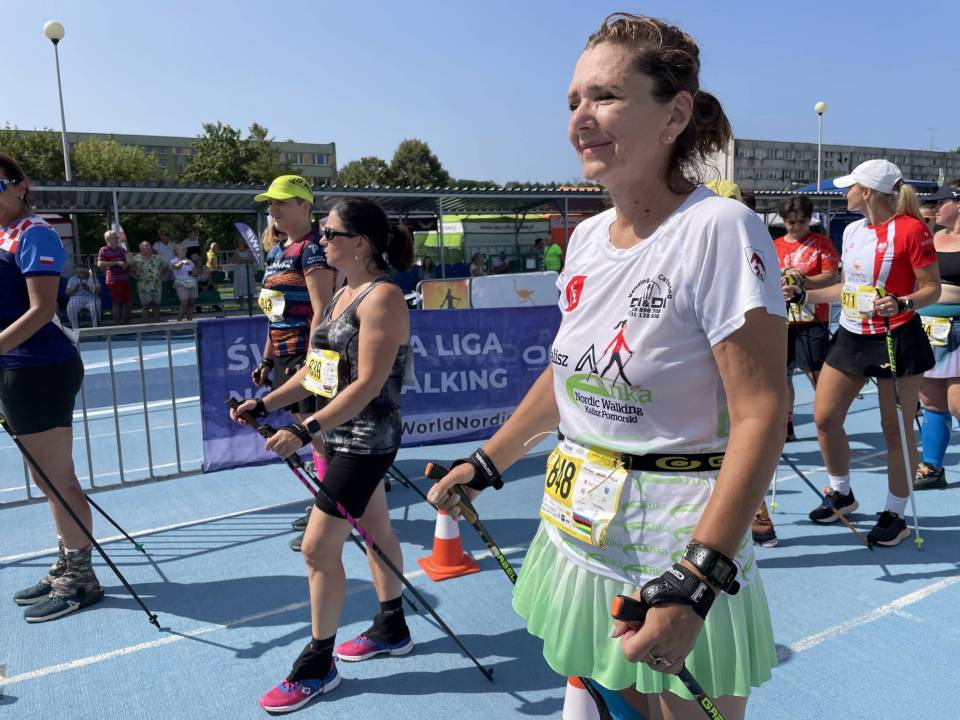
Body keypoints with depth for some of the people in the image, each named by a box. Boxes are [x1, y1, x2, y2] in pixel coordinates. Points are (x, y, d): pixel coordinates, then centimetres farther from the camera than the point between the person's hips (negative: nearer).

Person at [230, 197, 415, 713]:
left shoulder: (382, 297, -19)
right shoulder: (343, 294, 10)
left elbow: (368, 384, -25)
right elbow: (315, 370, 13)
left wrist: (306, 430, -29)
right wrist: (266, 403, 3)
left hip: (365, 441, -9)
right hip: (343, 436, 9)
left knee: (318, 548, -4)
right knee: (375, 530, 20)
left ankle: (317, 667, 14)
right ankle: (391, 630, 38)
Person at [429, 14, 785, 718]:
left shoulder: (719, 228, -18)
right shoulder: (588, 237, 4)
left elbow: (761, 414, -21)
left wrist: (694, 585, -27)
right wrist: (486, 464, 18)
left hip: (678, 548, -6)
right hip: (577, 528, 7)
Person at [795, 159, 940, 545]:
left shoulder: (911, 229, -12)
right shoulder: (852, 230, 9)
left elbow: (932, 289, -12)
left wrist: (902, 304, -30)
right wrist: (803, 295, 12)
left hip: (896, 340, -7)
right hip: (851, 337, 7)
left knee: (896, 431, 3)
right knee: (824, 417, 4)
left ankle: (895, 515, 19)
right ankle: (842, 495, 26)